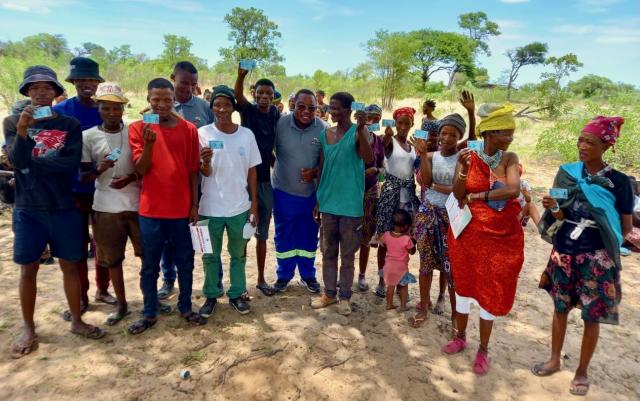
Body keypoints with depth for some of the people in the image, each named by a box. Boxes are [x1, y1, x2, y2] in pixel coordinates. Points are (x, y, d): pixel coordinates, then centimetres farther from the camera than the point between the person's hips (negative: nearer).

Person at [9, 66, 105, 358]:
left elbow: (72, 163, -12)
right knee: (28, 269, 9)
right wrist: (22, 131, -27)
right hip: (28, 210, 0)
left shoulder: (70, 125, 0)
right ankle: (28, 329, 25)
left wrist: (31, 164, -9)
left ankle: (76, 321, 26)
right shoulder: (15, 123, 3)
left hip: (64, 209, 0)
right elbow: (16, 161, -12)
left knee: (70, 266, 9)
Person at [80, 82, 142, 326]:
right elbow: (82, 176, 1)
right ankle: (122, 305, 26)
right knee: (112, 258, 9)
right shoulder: (88, 136, -1)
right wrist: (99, 169, -19)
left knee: (147, 252, 7)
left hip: (136, 202, 0)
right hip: (105, 206, 1)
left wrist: (130, 178, -15)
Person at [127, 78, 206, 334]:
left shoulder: (189, 129, 2)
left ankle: (185, 308, 28)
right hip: (151, 209, -1)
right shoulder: (138, 128, -1)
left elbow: (193, 170, 4)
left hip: (181, 208, 1)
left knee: (185, 262, 12)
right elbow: (141, 169, -6)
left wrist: (195, 204, 2)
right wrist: (148, 143, -23)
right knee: (150, 266, 11)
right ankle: (149, 314, 25)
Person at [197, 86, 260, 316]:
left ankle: (236, 294, 32)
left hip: (239, 208, 1)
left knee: (238, 254, 15)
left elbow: (251, 172, 3)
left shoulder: (246, 135, -3)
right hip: (211, 208, -1)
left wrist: (254, 205, 2)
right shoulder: (203, 133, -7)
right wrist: (205, 162, -33)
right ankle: (211, 296, 30)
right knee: (210, 256, 13)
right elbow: (205, 173, -9)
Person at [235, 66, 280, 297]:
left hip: (266, 180, 3)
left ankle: (261, 279, 25)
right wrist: (241, 75, -44)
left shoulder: (276, 115, 4)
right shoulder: (248, 111, -6)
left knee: (262, 234, 12)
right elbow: (238, 95, -27)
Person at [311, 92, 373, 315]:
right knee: (328, 252, 14)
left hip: (350, 204, -5)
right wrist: (318, 200, 13)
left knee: (347, 254, 8)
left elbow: (369, 159, -25)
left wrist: (361, 129, -34)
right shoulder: (325, 134, 7)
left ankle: (345, 296, 22)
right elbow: (323, 168, 12)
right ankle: (330, 293, 28)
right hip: (328, 203, 5)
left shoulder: (358, 132, -7)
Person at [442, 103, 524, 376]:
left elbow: (513, 190, -21)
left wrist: (476, 195, -15)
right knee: (464, 283, 13)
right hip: (469, 233, 1)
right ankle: (461, 337, 34)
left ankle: (483, 350, 24)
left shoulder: (509, 158, -5)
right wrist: (463, 170, -25)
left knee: (491, 291, 8)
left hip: (502, 236, 0)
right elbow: (458, 196, -10)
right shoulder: (468, 157, -5)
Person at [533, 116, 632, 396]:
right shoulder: (568, 173, 0)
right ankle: (555, 360, 34)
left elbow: (625, 228, -1)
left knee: (592, 317, 7)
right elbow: (561, 215, 2)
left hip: (596, 258, -3)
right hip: (563, 252, 3)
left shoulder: (618, 181, -8)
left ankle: (582, 371, 27)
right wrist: (553, 207, -17)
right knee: (560, 308, 15)